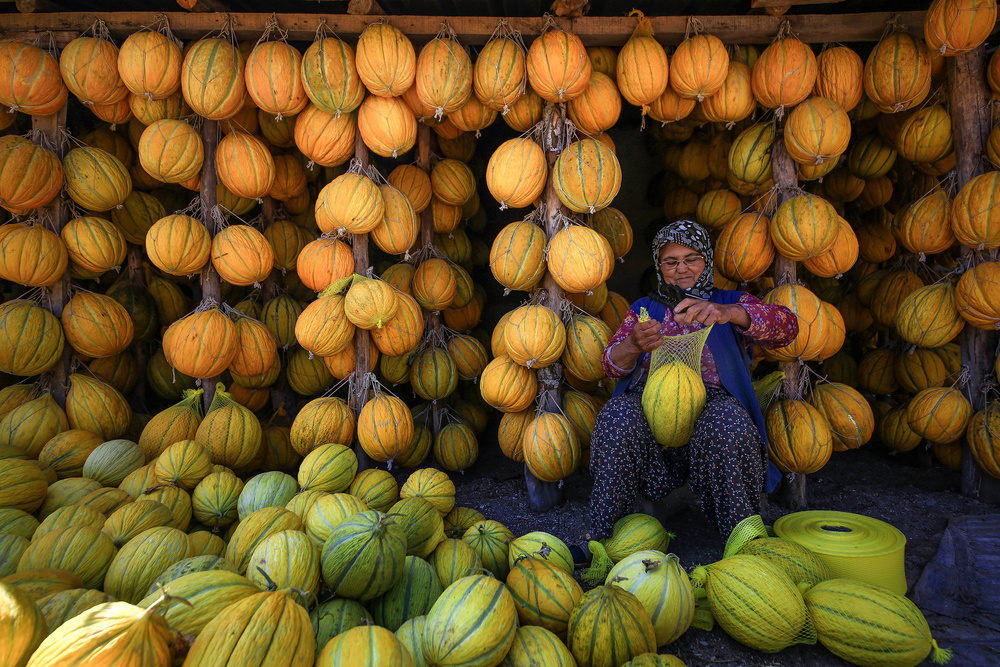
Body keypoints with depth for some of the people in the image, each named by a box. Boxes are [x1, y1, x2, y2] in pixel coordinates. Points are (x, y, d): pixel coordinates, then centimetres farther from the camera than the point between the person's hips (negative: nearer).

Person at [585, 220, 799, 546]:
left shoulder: (731, 302, 18)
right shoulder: (644, 308, 24)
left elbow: (787, 326, -4)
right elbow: (612, 364, 8)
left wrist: (728, 313, -25)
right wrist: (633, 344, -18)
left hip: (712, 399, -1)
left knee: (727, 421, -36)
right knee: (618, 414, -32)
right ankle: (604, 536, -26)